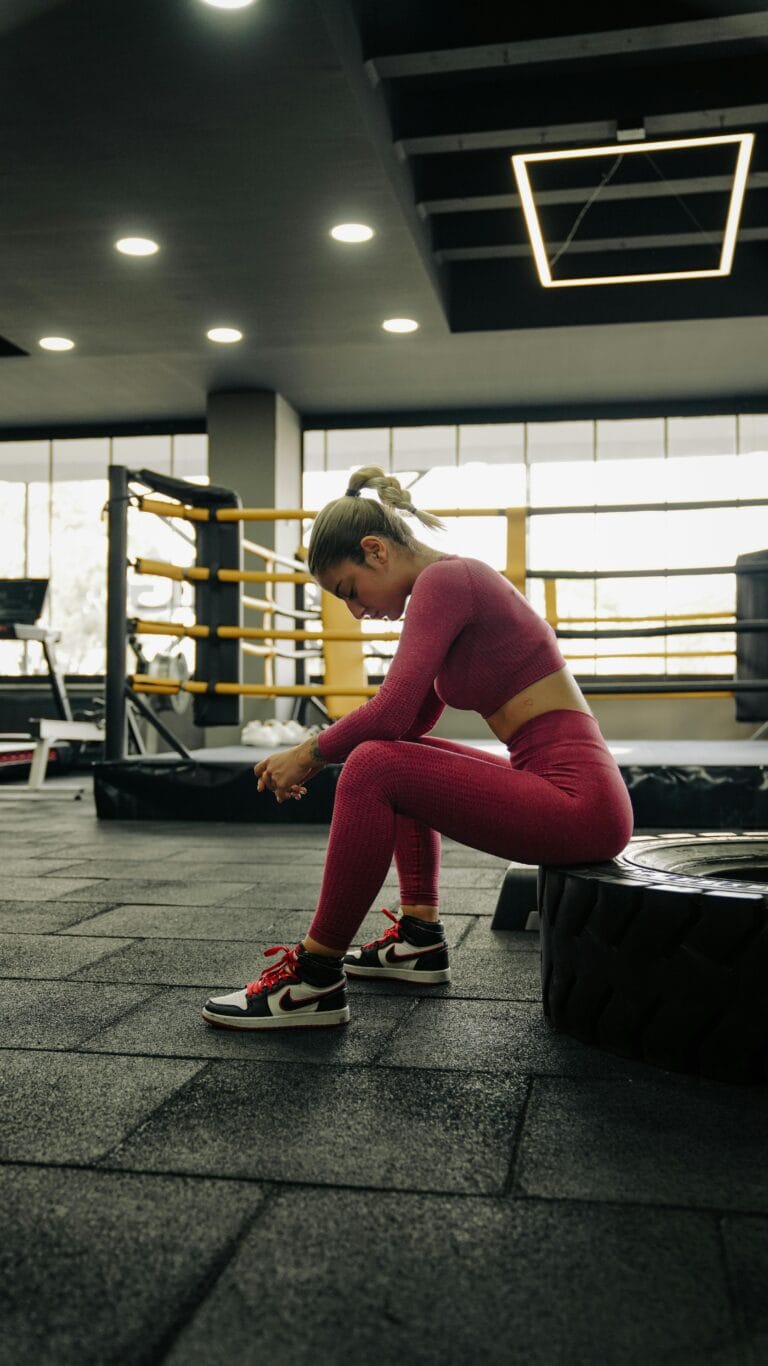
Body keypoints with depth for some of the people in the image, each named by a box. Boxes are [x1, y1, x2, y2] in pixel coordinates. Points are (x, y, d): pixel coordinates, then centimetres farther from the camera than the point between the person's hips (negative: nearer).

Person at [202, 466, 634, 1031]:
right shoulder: (453, 583, 16)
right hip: (557, 783, 10)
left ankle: (316, 980, -9)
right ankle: (421, 939, 22)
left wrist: (310, 754, -5)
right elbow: (410, 721, 21)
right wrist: (314, 753, 10)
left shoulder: (443, 580, -13)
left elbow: (391, 712, -23)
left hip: (579, 800, -10)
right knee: (401, 758, 24)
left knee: (376, 767, -20)